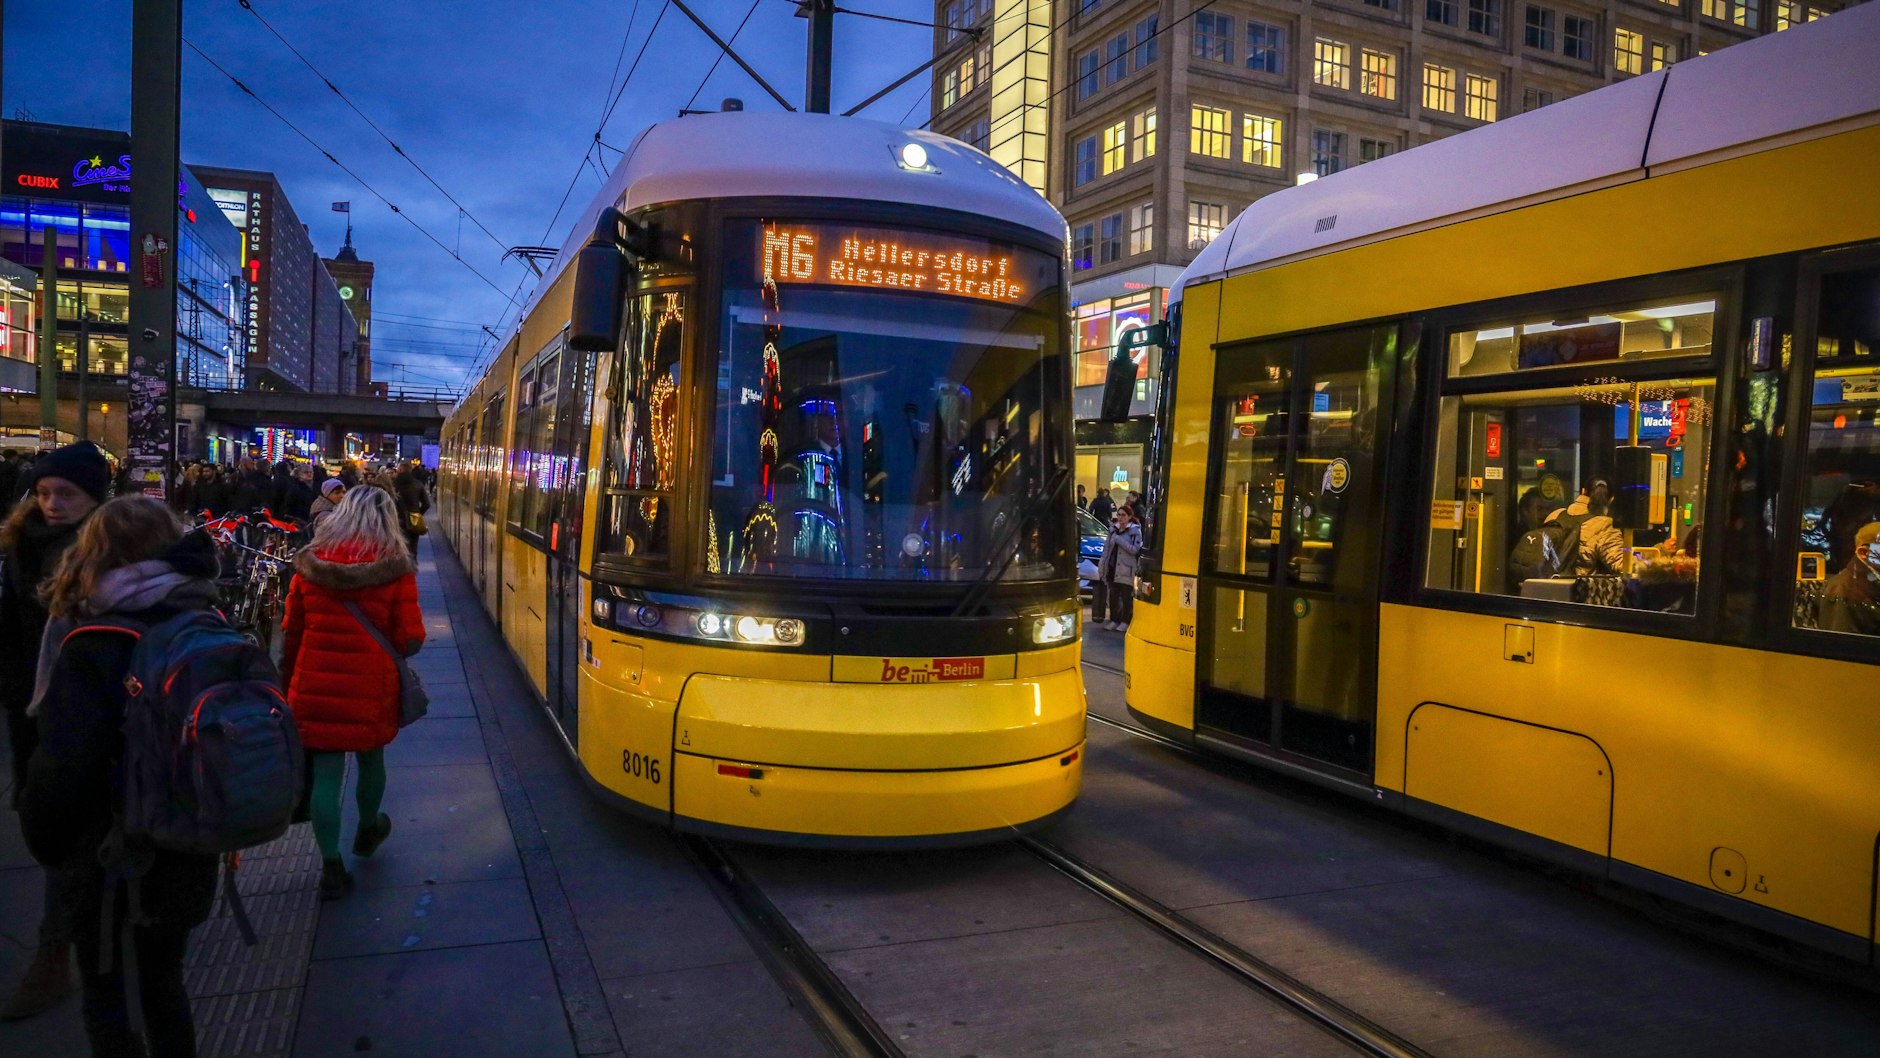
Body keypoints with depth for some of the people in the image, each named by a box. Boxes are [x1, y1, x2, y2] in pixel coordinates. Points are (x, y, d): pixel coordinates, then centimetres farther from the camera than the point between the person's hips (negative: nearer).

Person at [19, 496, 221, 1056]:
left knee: (104, 995, 14)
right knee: (164, 979, 22)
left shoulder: (91, 647, -19)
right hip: (185, 854, 5)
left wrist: (45, 844, -9)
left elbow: (63, 764, -26)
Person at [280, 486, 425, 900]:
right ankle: (368, 829, 45)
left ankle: (331, 867, 9)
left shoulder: (310, 565, -2)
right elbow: (410, 640, -12)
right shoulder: (395, 570, -10)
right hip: (370, 689, -1)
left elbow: (291, 634, 5)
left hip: (315, 687, 1)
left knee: (325, 772, 6)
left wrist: (288, 684, 17)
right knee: (371, 757, 22)